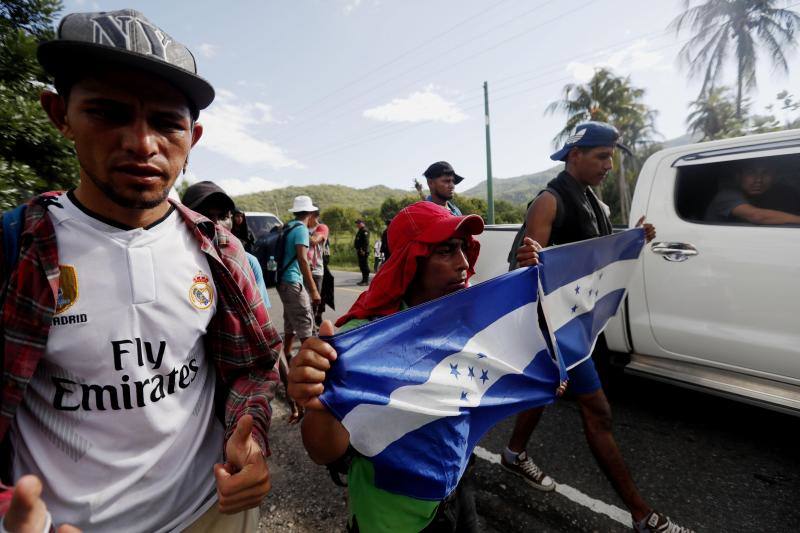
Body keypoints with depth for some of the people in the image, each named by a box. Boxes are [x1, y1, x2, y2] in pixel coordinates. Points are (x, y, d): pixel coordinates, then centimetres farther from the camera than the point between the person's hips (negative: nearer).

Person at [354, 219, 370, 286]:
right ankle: (364, 280, 21)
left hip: (363, 251, -11)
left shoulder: (365, 231, -13)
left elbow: (366, 241, -21)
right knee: (361, 265, 14)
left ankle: (366, 281, -5)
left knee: (364, 265, -8)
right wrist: (358, 250, 22)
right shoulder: (360, 231, 20)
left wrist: (363, 250, -25)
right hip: (360, 251, 11)